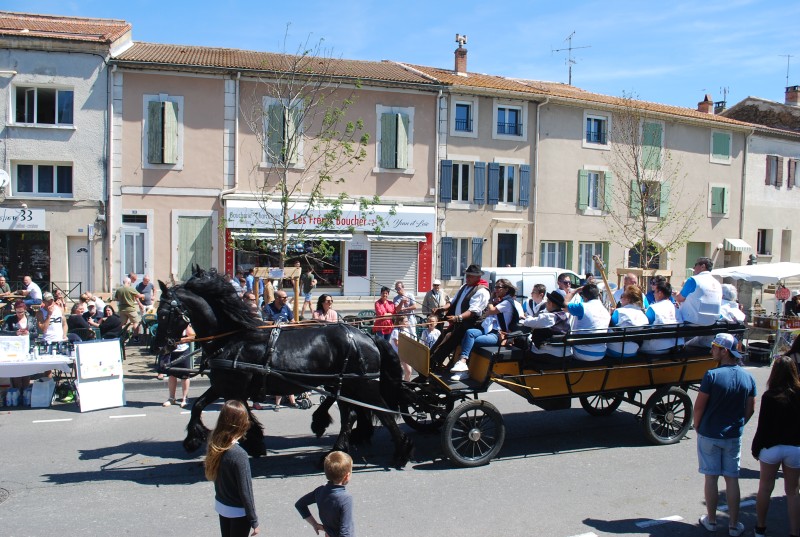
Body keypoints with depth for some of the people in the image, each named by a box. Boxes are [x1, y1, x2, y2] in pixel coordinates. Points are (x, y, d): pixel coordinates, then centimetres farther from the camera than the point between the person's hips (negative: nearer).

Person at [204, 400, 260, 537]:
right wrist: (254, 521, -12)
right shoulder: (239, 455, -28)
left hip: (221, 505, 7)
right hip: (238, 511, -6)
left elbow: (212, 476, 3)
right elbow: (245, 491, -21)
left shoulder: (214, 445, -8)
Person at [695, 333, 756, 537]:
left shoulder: (712, 375, -18)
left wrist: (697, 427, 2)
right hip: (734, 437, 4)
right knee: (732, 479, 11)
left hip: (709, 435, -4)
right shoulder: (748, 377, -3)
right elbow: (751, 410, 5)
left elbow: (699, 406, -14)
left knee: (711, 478, 8)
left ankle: (711, 520, 18)